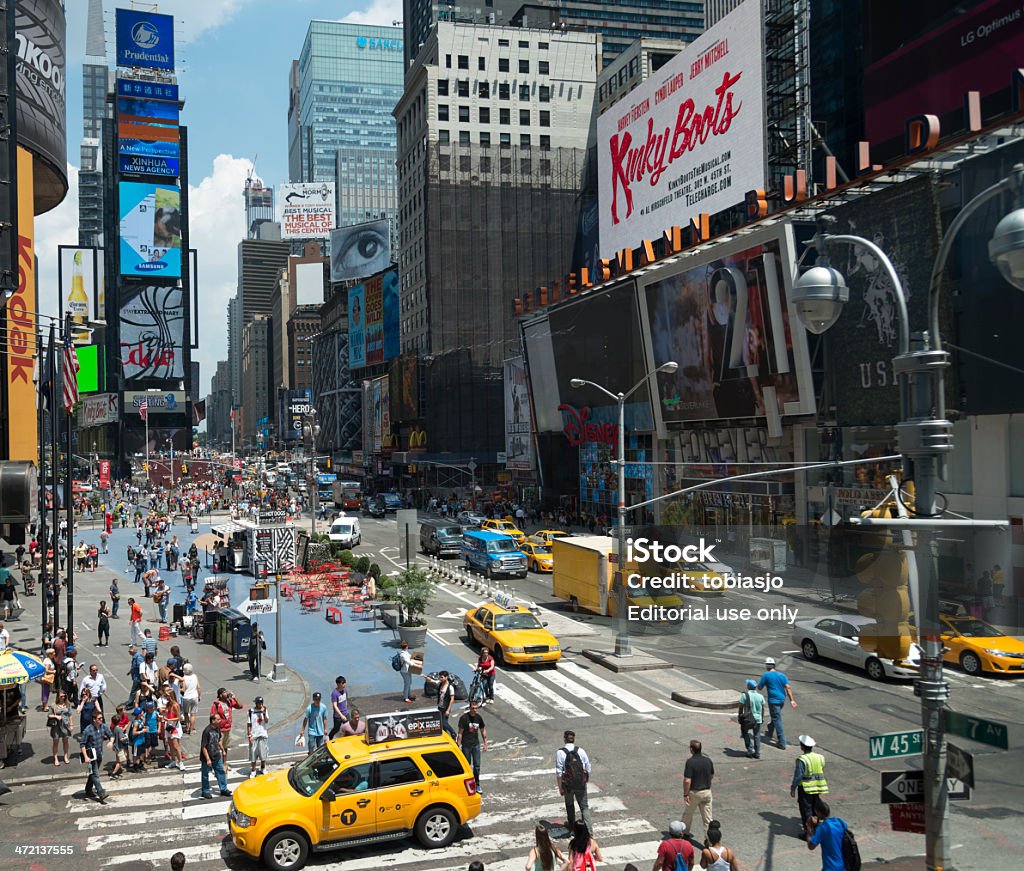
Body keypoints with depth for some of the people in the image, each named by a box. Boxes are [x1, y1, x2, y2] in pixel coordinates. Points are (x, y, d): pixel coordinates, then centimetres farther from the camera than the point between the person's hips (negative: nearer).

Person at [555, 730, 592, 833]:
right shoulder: (581, 751, -4)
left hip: (568, 784, -1)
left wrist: (560, 788, -6)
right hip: (581, 784, 1)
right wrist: (586, 780, 19)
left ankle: (571, 824, 42)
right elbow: (588, 769, 3)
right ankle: (588, 829, -2)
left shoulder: (560, 752, -12)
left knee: (569, 804, 24)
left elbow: (559, 772, -13)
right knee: (584, 806, 9)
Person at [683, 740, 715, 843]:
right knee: (707, 819, 6)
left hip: (694, 792, -4)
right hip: (707, 792, 4)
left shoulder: (690, 762, -19)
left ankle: (686, 832, 38)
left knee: (688, 813, 21)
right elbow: (712, 776, 13)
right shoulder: (708, 760, -1)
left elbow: (687, 780, -22)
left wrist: (685, 794, -12)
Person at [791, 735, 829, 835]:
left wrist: (793, 788, -8)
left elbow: (798, 776, -18)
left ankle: (808, 832, 6)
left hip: (805, 789, -6)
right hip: (818, 789, 6)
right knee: (815, 808, 19)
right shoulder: (820, 757, 1)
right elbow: (822, 773, 12)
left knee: (806, 809, 3)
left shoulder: (802, 760, -19)